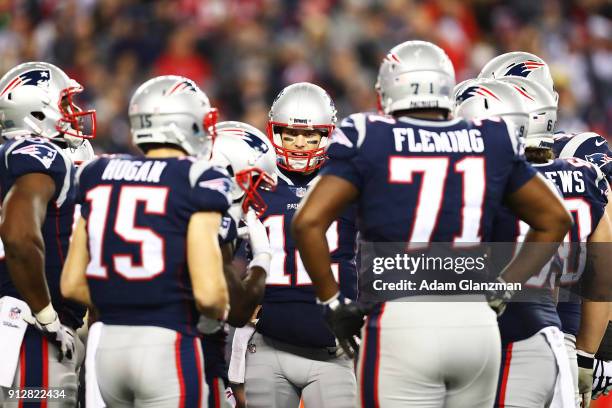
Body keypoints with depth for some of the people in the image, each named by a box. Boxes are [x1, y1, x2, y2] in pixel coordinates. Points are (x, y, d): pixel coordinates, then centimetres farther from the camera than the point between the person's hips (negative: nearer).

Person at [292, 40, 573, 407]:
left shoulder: (368, 139, -1)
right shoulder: (492, 142, 10)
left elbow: (308, 223, -8)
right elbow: (554, 220, 18)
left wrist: (334, 303, 2)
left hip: (403, 321, -4)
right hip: (477, 321, 4)